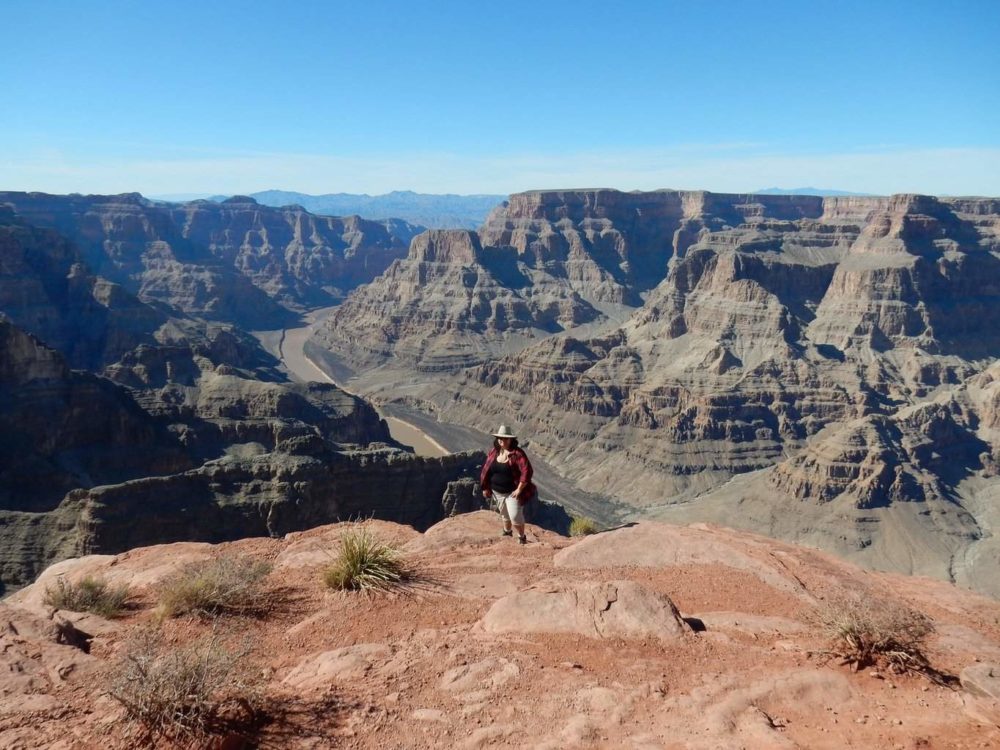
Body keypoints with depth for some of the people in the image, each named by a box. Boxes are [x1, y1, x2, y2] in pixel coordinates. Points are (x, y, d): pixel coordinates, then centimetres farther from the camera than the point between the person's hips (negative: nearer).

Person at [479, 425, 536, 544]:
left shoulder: (517, 454, -19)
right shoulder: (494, 452, -2)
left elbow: (527, 471, -24)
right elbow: (486, 470, 7)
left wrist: (519, 489, -23)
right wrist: (485, 488, 8)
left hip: (513, 492, -5)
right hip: (497, 492, 5)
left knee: (515, 516, -11)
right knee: (504, 515, 22)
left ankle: (522, 537, 12)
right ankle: (507, 532, 46)